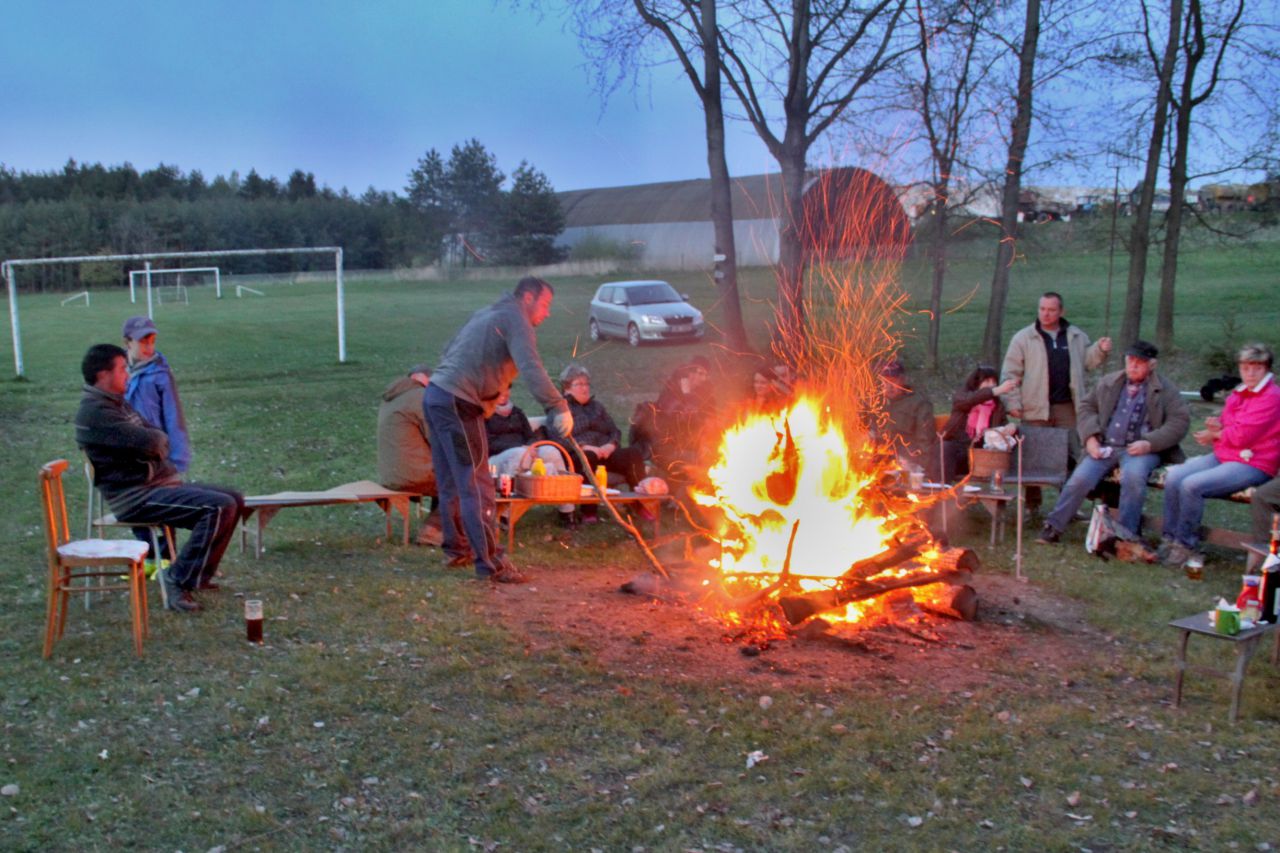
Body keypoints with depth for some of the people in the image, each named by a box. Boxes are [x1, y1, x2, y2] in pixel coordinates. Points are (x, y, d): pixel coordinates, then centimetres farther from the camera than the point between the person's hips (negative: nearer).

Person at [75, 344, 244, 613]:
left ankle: (198, 573, 13)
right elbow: (149, 442, -22)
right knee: (219, 507, -23)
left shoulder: (118, 404, 18)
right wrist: (155, 439, 0)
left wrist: (153, 441, -5)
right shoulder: (95, 411, -15)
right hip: (135, 496, -10)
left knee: (235, 500, 8)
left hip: (158, 482, 10)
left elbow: (161, 440, 16)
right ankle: (179, 580, -15)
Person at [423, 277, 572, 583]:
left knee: (451, 482, 19)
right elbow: (531, 368, -23)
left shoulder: (485, 314, 23)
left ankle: (458, 549, 30)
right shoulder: (516, 320, -6)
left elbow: (449, 354, 25)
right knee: (477, 486, -8)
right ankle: (490, 563, -6)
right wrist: (558, 408, -30)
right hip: (459, 404, -10)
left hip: (436, 394, 10)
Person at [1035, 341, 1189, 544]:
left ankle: (1126, 535, -24)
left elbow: (1180, 421, -2)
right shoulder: (1108, 382, 17)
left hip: (1140, 450, -3)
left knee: (1133, 475, -35)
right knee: (1080, 478, -20)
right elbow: (1087, 406, 20)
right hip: (1105, 447, 3)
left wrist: (1149, 443, -15)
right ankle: (1053, 527, -10)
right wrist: (1090, 437, 1)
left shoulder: (1166, 389, 6)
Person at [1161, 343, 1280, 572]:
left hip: (1252, 465, -8)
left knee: (1191, 485, -26)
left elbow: (1241, 436, -19)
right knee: (1173, 476, -12)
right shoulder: (1238, 394, 14)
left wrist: (1215, 434, -1)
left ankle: (1186, 545, -12)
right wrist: (1217, 426, -1)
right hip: (1222, 456, 8)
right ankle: (1170, 539, -7)